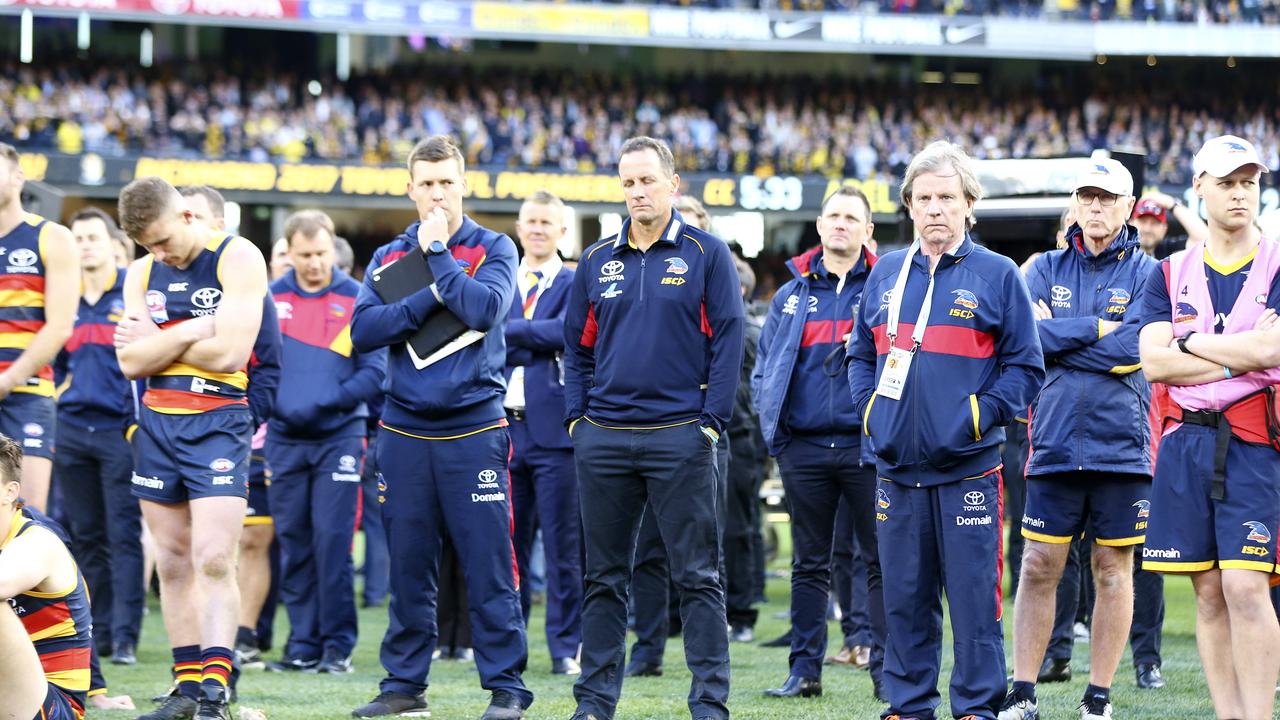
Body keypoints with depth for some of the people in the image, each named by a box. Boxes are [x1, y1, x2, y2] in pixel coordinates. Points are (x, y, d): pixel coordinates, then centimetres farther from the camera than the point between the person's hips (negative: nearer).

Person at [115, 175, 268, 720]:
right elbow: (131, 360, 1)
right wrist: (189, 333, -10)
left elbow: (230, 352, -16)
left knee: (213, 560, -14)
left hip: (217, 424, -6)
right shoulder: (142, 273, 11)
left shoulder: (238, 259, -7)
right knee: (173, 562, 7)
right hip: (156, 424, 6)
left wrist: (156, 341, -5)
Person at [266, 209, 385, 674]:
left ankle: (338, 644, -1)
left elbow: (374, 371, -3)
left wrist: (323, 403, -14)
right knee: (293, 544, 5)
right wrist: (266, 407, -7)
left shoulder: (357, 300, -1)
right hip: (284, 440, 3)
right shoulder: (270, 299, 5)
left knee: (332, 540, -8)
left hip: (339, 438, -3)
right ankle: (304, 642, 12)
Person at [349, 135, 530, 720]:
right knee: (408, 568, 7)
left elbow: (484, 308, -16)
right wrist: (430, 297, -11)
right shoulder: (389, 257, 12)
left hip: (474, 433, -3)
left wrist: (437, 253, -8)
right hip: (404, 434, 3)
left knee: (489, 566, -6)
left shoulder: (493, 249, 3)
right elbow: (363, 330, -3)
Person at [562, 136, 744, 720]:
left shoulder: (705, 254, 0)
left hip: (679, 437, -4)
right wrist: (576, 417, 6)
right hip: (603, 439, 4)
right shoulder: (597, 261, 12)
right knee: (604, 577, 8)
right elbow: (578, 345, 17)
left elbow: (727, 340, -3)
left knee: (696, 576, -2)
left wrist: (711, 420, -9)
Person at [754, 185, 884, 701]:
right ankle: (804, 669, 13)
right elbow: (764, 366, 14)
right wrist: (772, 426, 5)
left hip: (866, 445, -3)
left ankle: (886, 670, 2)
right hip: (804, 449, 3)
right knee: (809, 564, 8)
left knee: (881, 559, -2)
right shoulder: (792, 293, 12)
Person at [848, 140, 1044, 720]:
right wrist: (869, 410, 6)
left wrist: (982, 416, -10)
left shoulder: (997, 275, 1)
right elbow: (861, 354, 22)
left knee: (974, 596, -3)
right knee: (904, 598, 8)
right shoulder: (885, 275, 13)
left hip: (967, 470, -4)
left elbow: (1026, 367, 0)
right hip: (896, 467, 4)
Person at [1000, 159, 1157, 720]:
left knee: (1113, 570, 4)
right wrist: (1097, 328, -10)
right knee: (1039, 567, 0)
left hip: (1122, 448, -1)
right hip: (1055, 443, 2)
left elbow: (1134, 351, -12)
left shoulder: (1147, 274, 2)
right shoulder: (1047, 270, 10)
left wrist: (1058, 335, -8)